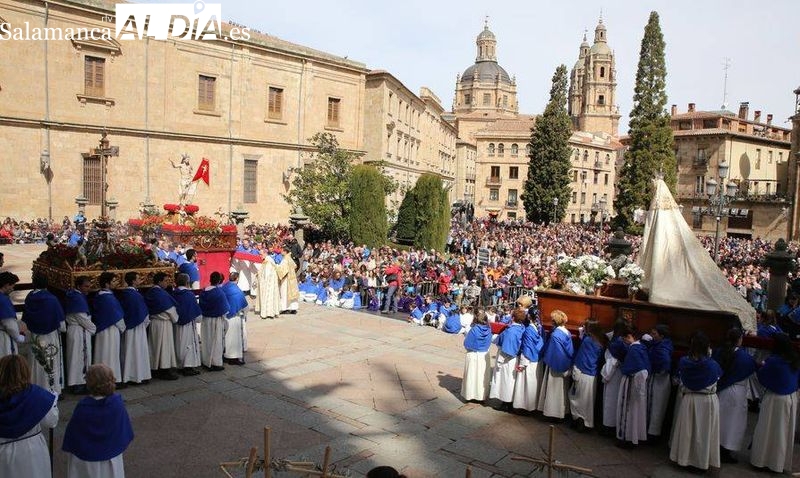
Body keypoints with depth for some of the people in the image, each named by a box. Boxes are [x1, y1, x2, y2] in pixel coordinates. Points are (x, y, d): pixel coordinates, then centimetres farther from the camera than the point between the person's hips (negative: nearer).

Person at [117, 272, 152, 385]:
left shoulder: (123, 294, 3)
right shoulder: (136, 295, -20)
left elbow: (121, 311, 12)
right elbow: (143, 313, -17)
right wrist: (146, 322, 2)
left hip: (127, 326, 8)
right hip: (137, 327, -8)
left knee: (128, 351, 15)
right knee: (138, 351, 2)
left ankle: (127, 375, 22)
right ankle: (139, 375, 8)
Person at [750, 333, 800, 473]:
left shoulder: (773, 361, -21)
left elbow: (762, 377, -9)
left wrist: (762, 367, 8)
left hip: (775, 398, -5)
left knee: (769, 430, 8)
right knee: (786, 431, 16)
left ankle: (762, 460, 17)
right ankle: (784, 462, 28)